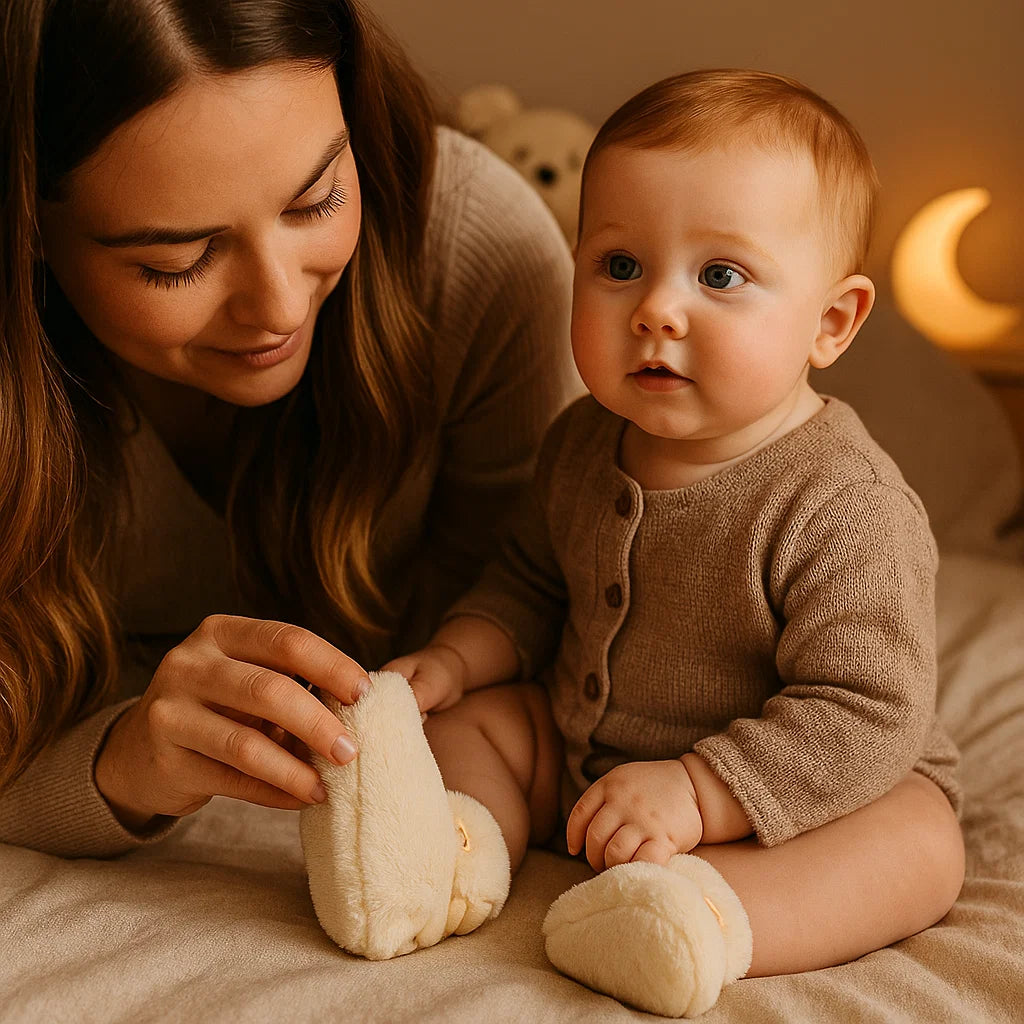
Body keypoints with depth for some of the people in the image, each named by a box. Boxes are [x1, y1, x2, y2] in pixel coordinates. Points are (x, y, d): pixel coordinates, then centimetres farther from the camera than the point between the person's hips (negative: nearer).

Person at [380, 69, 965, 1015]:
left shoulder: (851, 511, -28)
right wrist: (456, 658, -5)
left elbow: (864, 715, -29)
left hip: (782, 790, -6)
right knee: (469, 719, 0)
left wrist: (696, 793, -35)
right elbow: (534, 580, 12)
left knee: (922, 847, -30)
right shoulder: (584, 444, -5)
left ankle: (709, 918, -47)